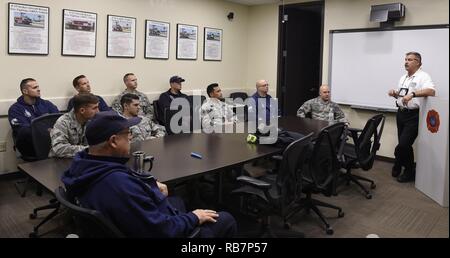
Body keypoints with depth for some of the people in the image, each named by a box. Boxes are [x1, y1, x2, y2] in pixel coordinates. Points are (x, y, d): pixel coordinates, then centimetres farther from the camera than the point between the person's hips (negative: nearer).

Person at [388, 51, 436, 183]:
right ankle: (409, 171, 25)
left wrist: (412, 94, -37)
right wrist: (394, 94, 4)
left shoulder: (423, 76, -9)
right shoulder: (403, 78, 16)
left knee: (403, 145, -9)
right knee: (405, 145, 11)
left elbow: (431, 91, -26)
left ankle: (397, 167, 12)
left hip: (413, 116, -7)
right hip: (401, 113, 7)